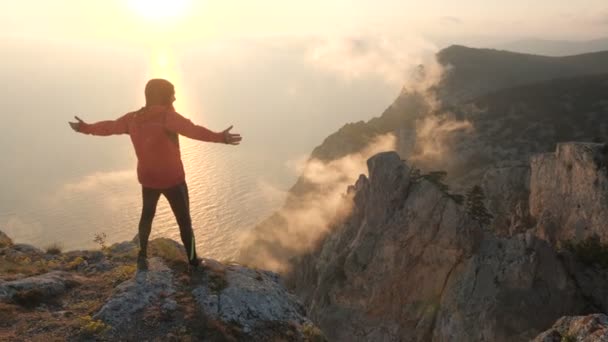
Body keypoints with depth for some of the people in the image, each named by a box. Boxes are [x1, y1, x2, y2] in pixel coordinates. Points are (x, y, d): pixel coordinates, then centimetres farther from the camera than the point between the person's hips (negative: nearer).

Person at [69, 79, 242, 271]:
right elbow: (192, 130, -35)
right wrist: (219, 137, -45)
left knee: (147, 215, 26)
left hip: (148, 178, 6)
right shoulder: (167, 116, -18)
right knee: (184, 221, 5)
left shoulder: (133, 118, 2)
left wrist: (85, 128, 35)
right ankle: (193, 262, 11)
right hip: (172, 179, -6)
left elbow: (109, 126, 16)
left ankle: (142, 257, 34)